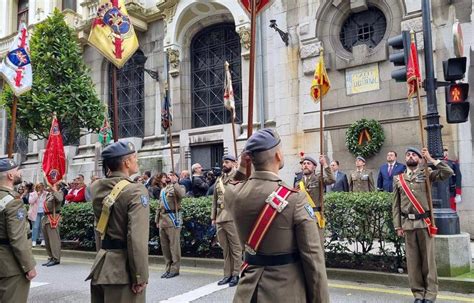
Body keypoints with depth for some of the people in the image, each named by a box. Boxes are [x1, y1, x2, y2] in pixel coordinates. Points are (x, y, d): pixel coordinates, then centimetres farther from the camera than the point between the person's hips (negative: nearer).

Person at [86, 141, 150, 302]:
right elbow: (137, 239, -24)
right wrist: (140, 276, -16)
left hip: (101, 264, 7)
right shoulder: (135, 190, -18)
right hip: (122, 268, -7)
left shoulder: (96, 187, 3)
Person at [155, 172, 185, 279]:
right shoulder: (163, 190, 22)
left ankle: (175, 269, 3)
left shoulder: (177, 187, 2)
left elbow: (181, 194, -23)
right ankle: (168, 268, 20)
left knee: (174, 245, -4)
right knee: (164, 245, 10)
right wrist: (157, 219, 19)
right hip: (163, 219, 7)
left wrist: (174, 182, -19)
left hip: (172, 218, -7)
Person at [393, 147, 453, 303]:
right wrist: (398, 226, 2)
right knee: (413, 260, 7)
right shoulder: (398, 179, 9)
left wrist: (431, 159, -6)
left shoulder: (426, 174, 5)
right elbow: (396, 205, 7)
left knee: (428, 258, 5)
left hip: (424, 222, -2)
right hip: (408, 224, 2)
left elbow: (448, 172, -11)